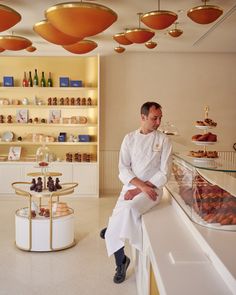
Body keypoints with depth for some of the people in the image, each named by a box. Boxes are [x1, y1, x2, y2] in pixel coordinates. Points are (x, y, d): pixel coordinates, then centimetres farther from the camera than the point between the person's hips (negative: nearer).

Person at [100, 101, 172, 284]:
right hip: (131, 187, 3)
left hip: (153, 188, -3)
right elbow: (123, 169, 0)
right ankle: (121, 262, 18)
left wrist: (139, 190, -14)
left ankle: (111, 230, -3)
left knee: (130, 209, -36)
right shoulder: (130, 138, 5)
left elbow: (164, 173, -6)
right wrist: (141, 185, -17)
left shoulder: (164, 140, -1)